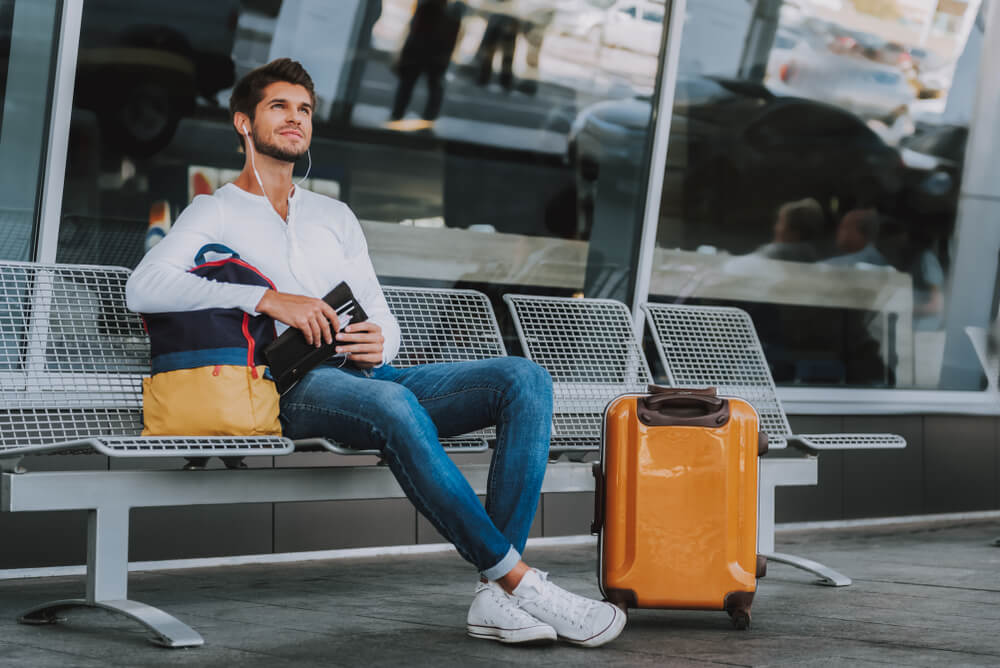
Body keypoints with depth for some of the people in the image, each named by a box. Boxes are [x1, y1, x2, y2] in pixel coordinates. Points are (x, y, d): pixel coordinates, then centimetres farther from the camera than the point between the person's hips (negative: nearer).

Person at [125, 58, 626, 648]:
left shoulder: (335, 216, 29)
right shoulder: (217, 212, 11)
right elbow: (143, 287, -10)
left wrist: (380, 344, -5)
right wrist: (267, 297, -19)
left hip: (372, 375, 6)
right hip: (296, 387, -6)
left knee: (526, 379, -18)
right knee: (393, 406, -40)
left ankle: (495, 597, -29)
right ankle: (519, 579, -34)